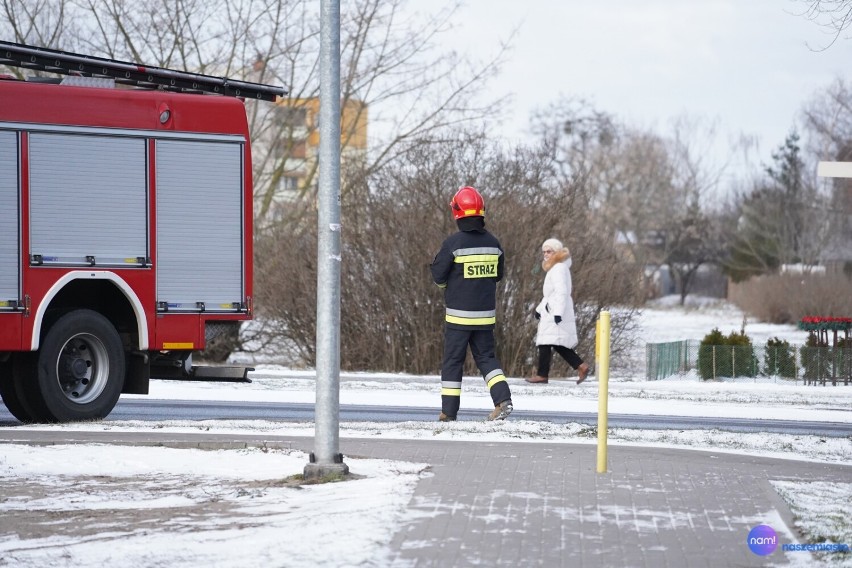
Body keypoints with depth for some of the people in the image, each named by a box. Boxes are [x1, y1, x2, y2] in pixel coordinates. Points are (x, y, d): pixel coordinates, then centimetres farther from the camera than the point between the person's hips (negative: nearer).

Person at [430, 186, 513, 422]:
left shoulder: (453, 243, -14)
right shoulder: (493, 243, 1)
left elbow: (438, 276, -7)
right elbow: (498, 275, 12)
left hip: (459, 314, -4)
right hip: (486, 314, 4)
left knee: (453, 361, 6)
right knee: (486, 357, 14)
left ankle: (448, 411, 8)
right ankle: (503, 398, -5)